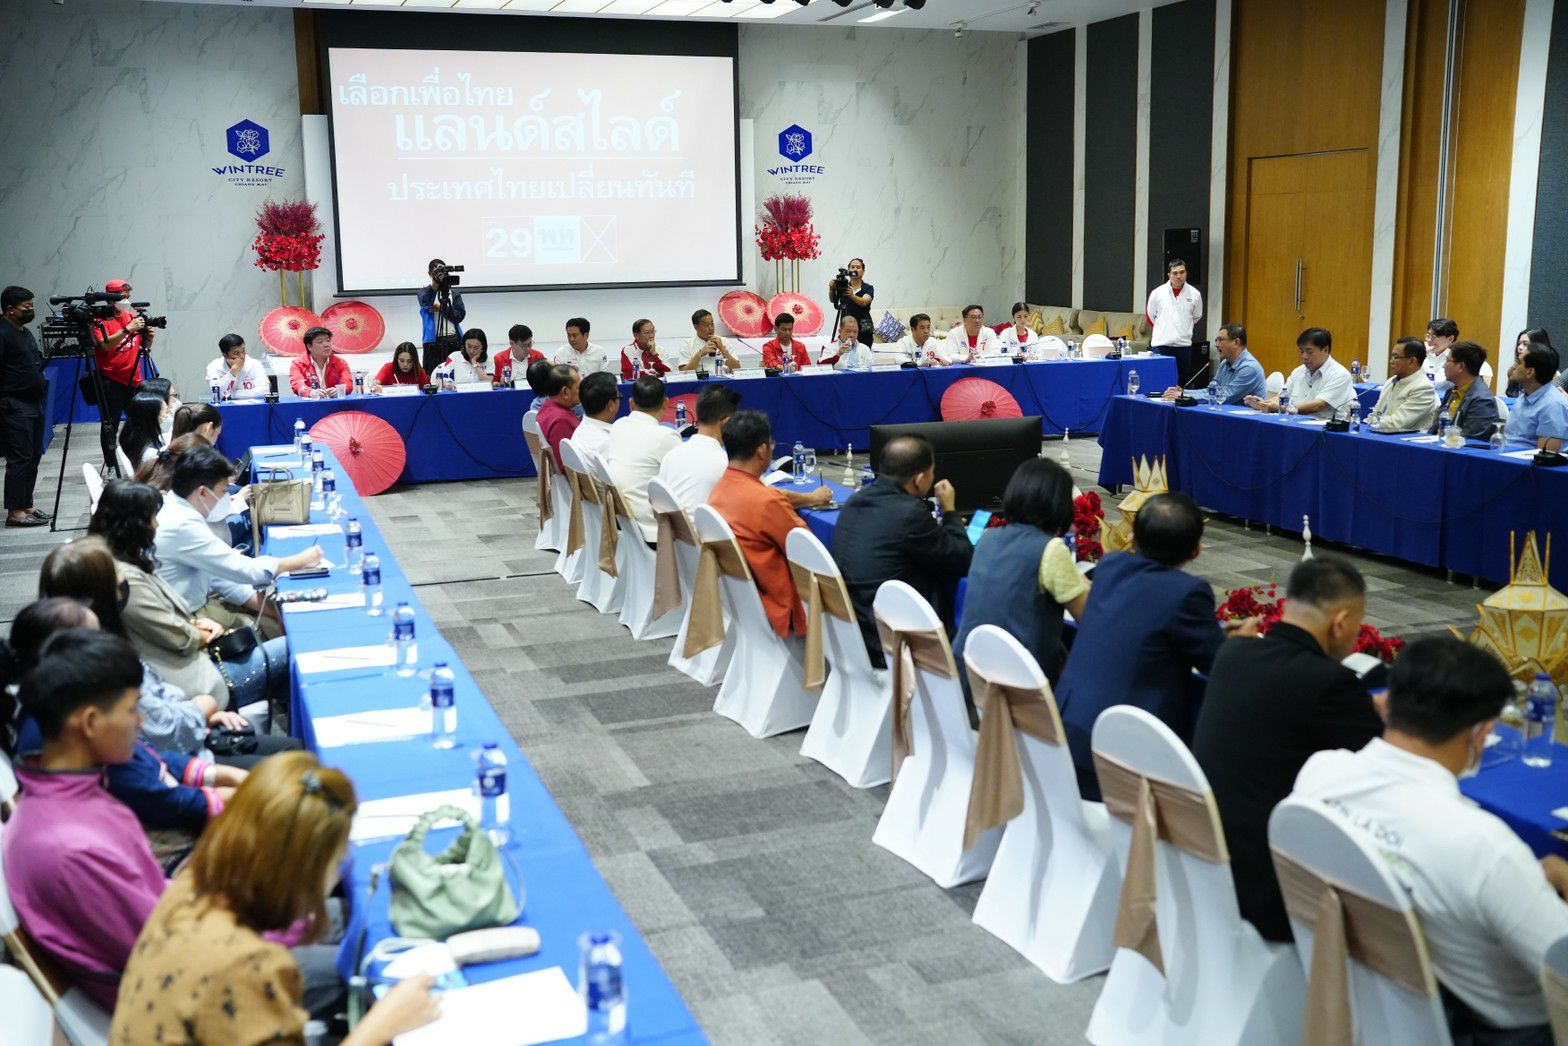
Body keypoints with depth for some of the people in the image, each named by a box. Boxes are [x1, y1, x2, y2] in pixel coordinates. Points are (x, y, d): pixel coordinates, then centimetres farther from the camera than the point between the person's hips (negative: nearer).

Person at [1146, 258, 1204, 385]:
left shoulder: (1194, 294, 1)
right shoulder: (1157, 293, -2)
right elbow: (1150, 316, 12)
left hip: (1184, 344, 1)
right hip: (1161, 344, -1)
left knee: (1183, 382, 7)